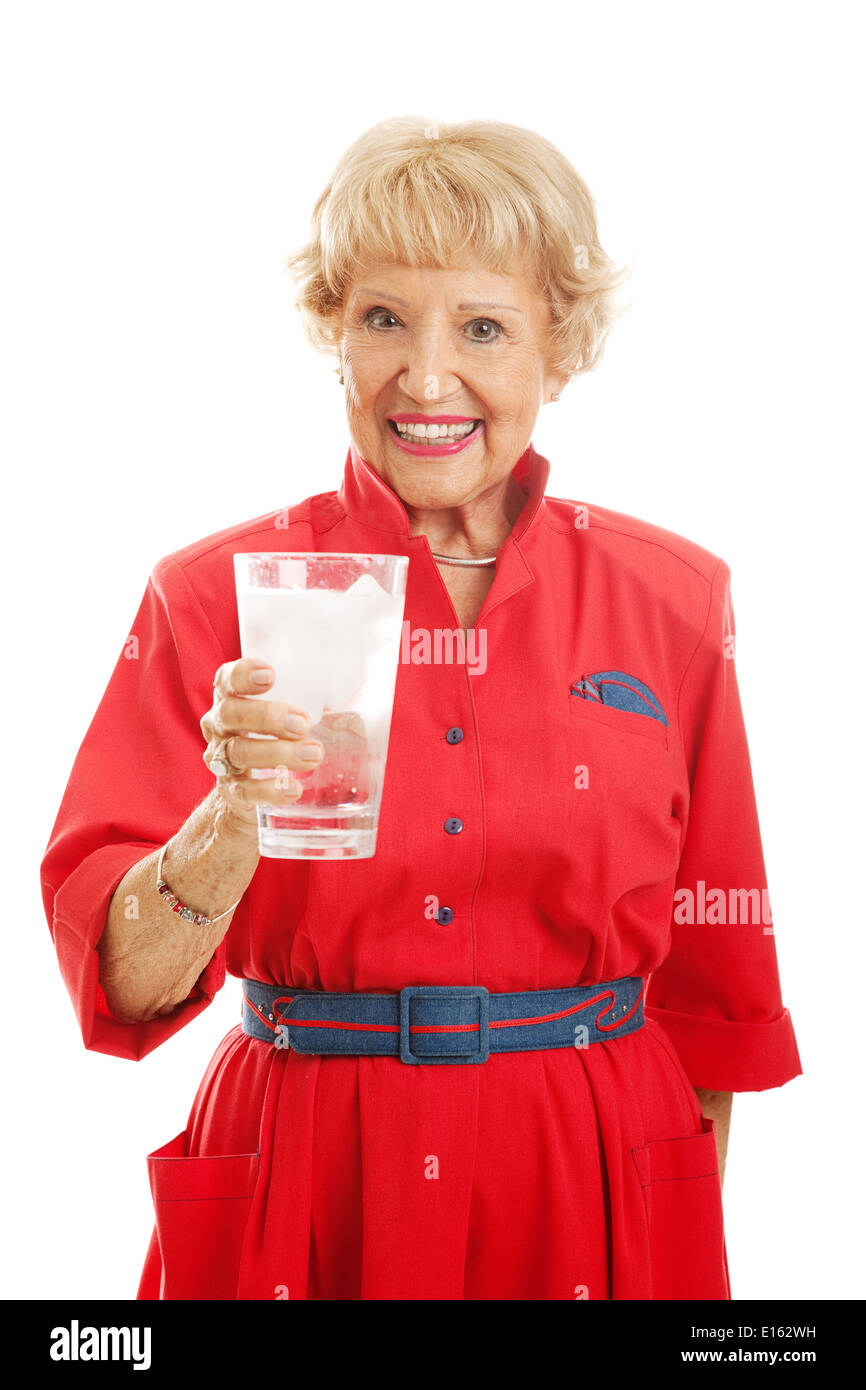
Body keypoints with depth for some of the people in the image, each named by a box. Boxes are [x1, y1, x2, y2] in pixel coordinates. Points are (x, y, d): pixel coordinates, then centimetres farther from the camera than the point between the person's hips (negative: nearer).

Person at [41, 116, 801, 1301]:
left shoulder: (672, 599, -2)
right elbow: (124, 980, -12)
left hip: (591, 1202, 1)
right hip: (304, 1203, -1)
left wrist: (686, 1227, 9)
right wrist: (235, 819, -29)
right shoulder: (217, 597, -6)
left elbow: (713, 974, 7)